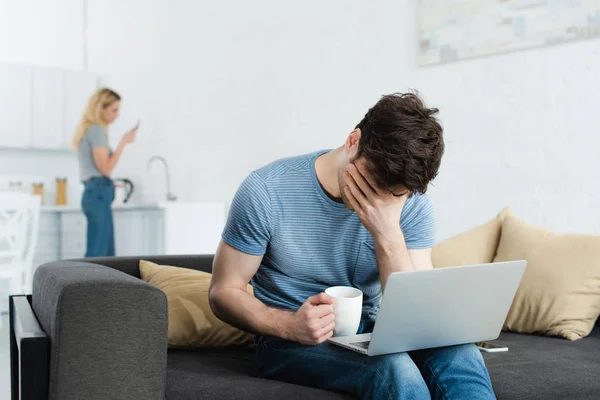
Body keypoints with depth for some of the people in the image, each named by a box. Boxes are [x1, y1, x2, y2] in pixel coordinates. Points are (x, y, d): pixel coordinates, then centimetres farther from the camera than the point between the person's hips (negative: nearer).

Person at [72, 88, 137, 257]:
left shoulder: (88, 129, 20)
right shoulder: (97, 130, -10)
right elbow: (105, 168, -15)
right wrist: (123, 142, -11)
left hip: (96, 192, 10)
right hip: (98, 194, -10)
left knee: (107, 253, 8)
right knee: (97, 253, -12)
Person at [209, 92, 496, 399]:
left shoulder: (412, 206, -8)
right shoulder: (265, 192, -16)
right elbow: (223, 292, -9)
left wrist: (389, 236, -27)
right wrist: (289, 325, -28)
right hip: (293, 341, -3)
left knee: (460, 355, -29)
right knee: (394, 369, -34)